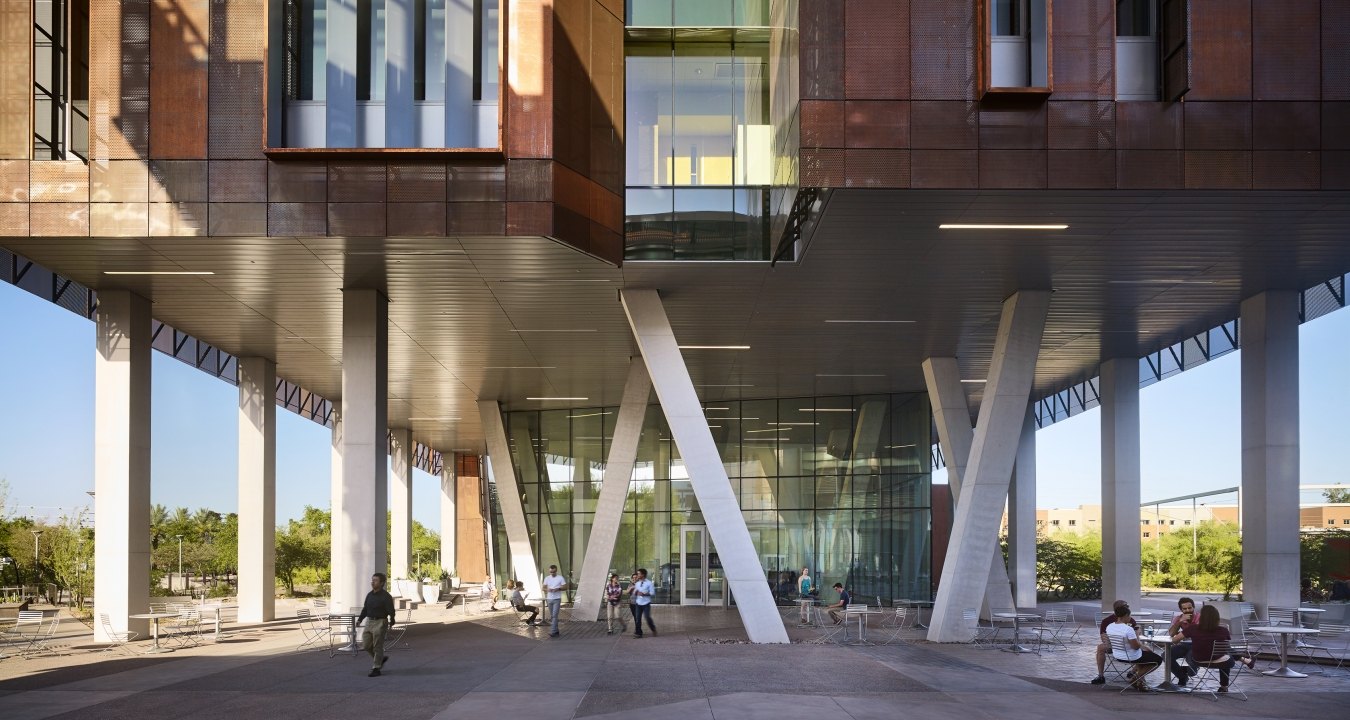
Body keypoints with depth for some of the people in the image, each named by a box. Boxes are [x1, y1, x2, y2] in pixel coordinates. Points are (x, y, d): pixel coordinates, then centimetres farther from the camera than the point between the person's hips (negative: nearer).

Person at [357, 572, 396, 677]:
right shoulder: (369, 595, 10)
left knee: (377, 647, -3)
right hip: (369, 621, 7)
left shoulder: (386, 596, -11)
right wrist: (360, 619, 9)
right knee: (366, 645, 7)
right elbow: (365, 609, 18)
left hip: (380, 622, -7)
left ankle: (376, 668, 5)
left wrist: (391, 623, -18)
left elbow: (391, 611, -13)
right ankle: (381, 658, 28)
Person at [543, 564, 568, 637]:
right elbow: (543, 587, 10)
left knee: (555, 615, -13)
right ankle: (556, 630, 21)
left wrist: (558, 589, -20)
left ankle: (553, 632, -17)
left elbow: (565, 587, -3)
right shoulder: (547, 578, 7)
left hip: (557, 599, -5)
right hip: (549, 599, 5)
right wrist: (547, 589, -13)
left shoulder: (560, 578, -4)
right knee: (552, 616, 10)